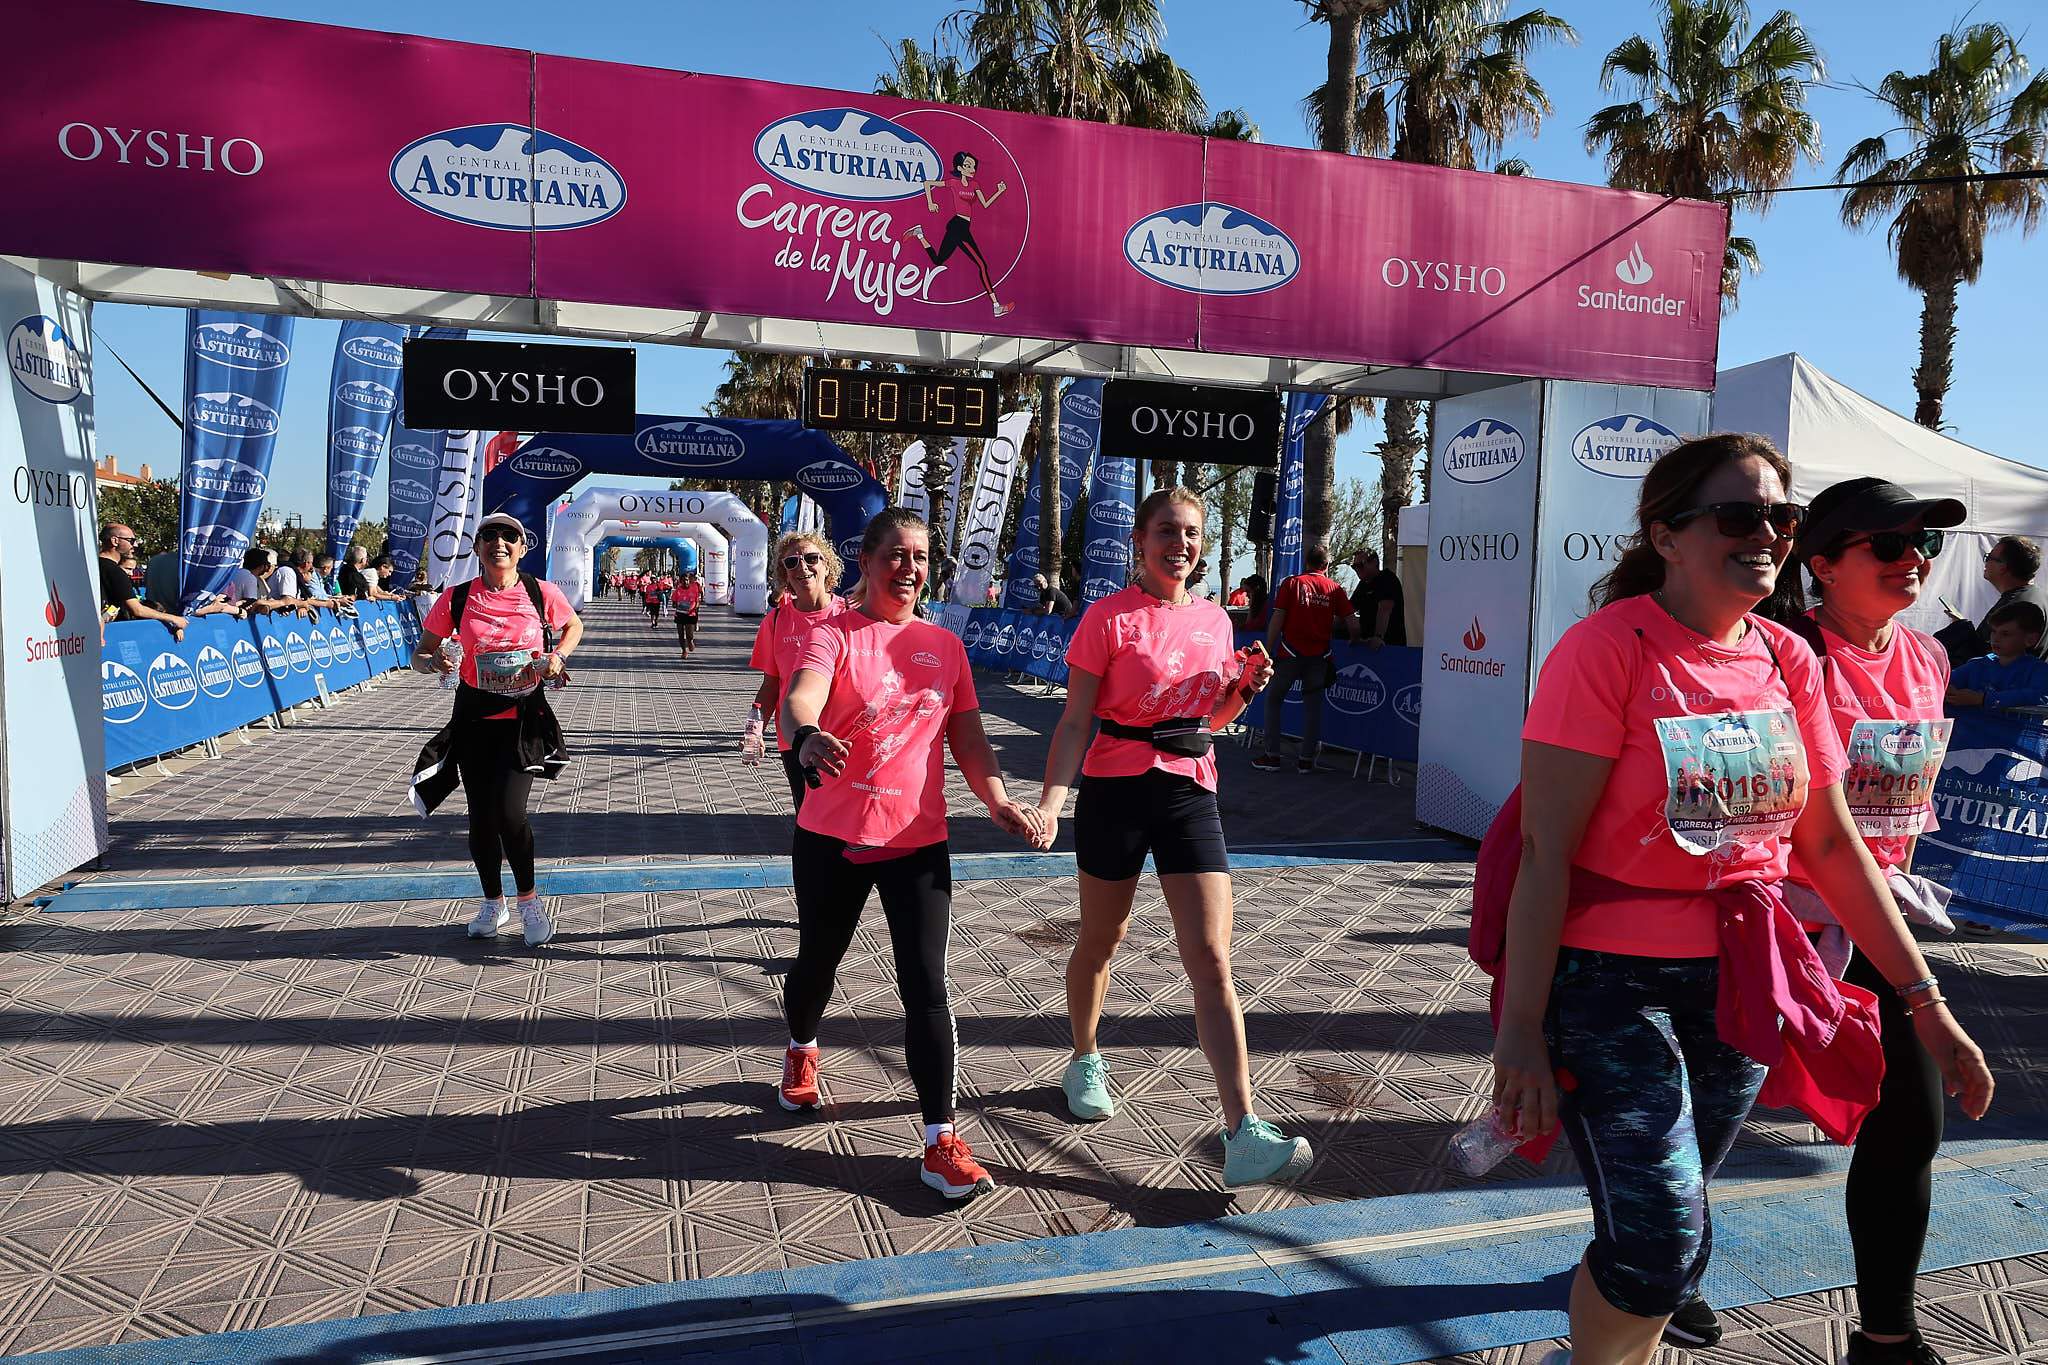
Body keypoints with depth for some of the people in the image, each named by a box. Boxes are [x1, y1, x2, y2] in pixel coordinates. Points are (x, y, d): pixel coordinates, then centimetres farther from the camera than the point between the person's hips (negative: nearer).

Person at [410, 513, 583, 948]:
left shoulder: (542, 593, -5)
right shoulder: (456, 599, -4)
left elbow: (574, 625, 15)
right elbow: (419, 657, 3)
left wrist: (558, 656, -4)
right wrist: (436, 662, -20)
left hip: (525, 718, -2)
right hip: (475, 718, 2)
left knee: (509, 813, -14)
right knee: (481, 818, 7)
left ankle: (529, 900, 11)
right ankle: (493, 903, 31)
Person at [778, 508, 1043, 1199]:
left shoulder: (946, 646, 7)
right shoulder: (833, 634, -6)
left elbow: (967, 737, 9)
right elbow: (801, 696, -27)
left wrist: (998, 801, -7)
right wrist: (807, 736, -51)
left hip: (917, 842, 2)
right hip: (831, 837, -1)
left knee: (926, 988, -5)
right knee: (816, 964, 18)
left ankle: (941, 1142, 2)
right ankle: (801, 1053, 51)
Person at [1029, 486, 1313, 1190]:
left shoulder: (1214, 620, 7)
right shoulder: (1109, 618, -8)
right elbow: (1075, 722, -11)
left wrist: (1243, 689, -2)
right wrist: (1049, 804, -23)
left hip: (1190, 793, 3)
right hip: (1115, 790, -3)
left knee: (1213, 962, -5)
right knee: (1101, 942, 16)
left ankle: (1243, 1135, -6)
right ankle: (1085, 1061, 43)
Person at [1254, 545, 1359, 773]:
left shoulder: (1291, 583, 1)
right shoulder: (1335, 588, 6)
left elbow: (1277, 619, -6)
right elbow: (1353, 624, 1)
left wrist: (1268, 651, -1)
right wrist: (1354, 640, 21)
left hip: (1291, 653, -2)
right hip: (1319, 654, 2)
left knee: (1273, 700, 10)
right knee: (1313, 705, 10)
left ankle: (1272, 756, 6)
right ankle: (1307, 759, 10)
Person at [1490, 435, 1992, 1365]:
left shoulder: (1788, 661, 5)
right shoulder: (1608, 649, -14)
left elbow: (1830, 843, 11)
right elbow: (1544, 850, -17)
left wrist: (1923, 998, 10)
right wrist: (1520, 1029, -18)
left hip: (1738, 981, 6)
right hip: (1610, 980, -6)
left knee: (1674, 1233, 16)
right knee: (1660, 1241, -8)